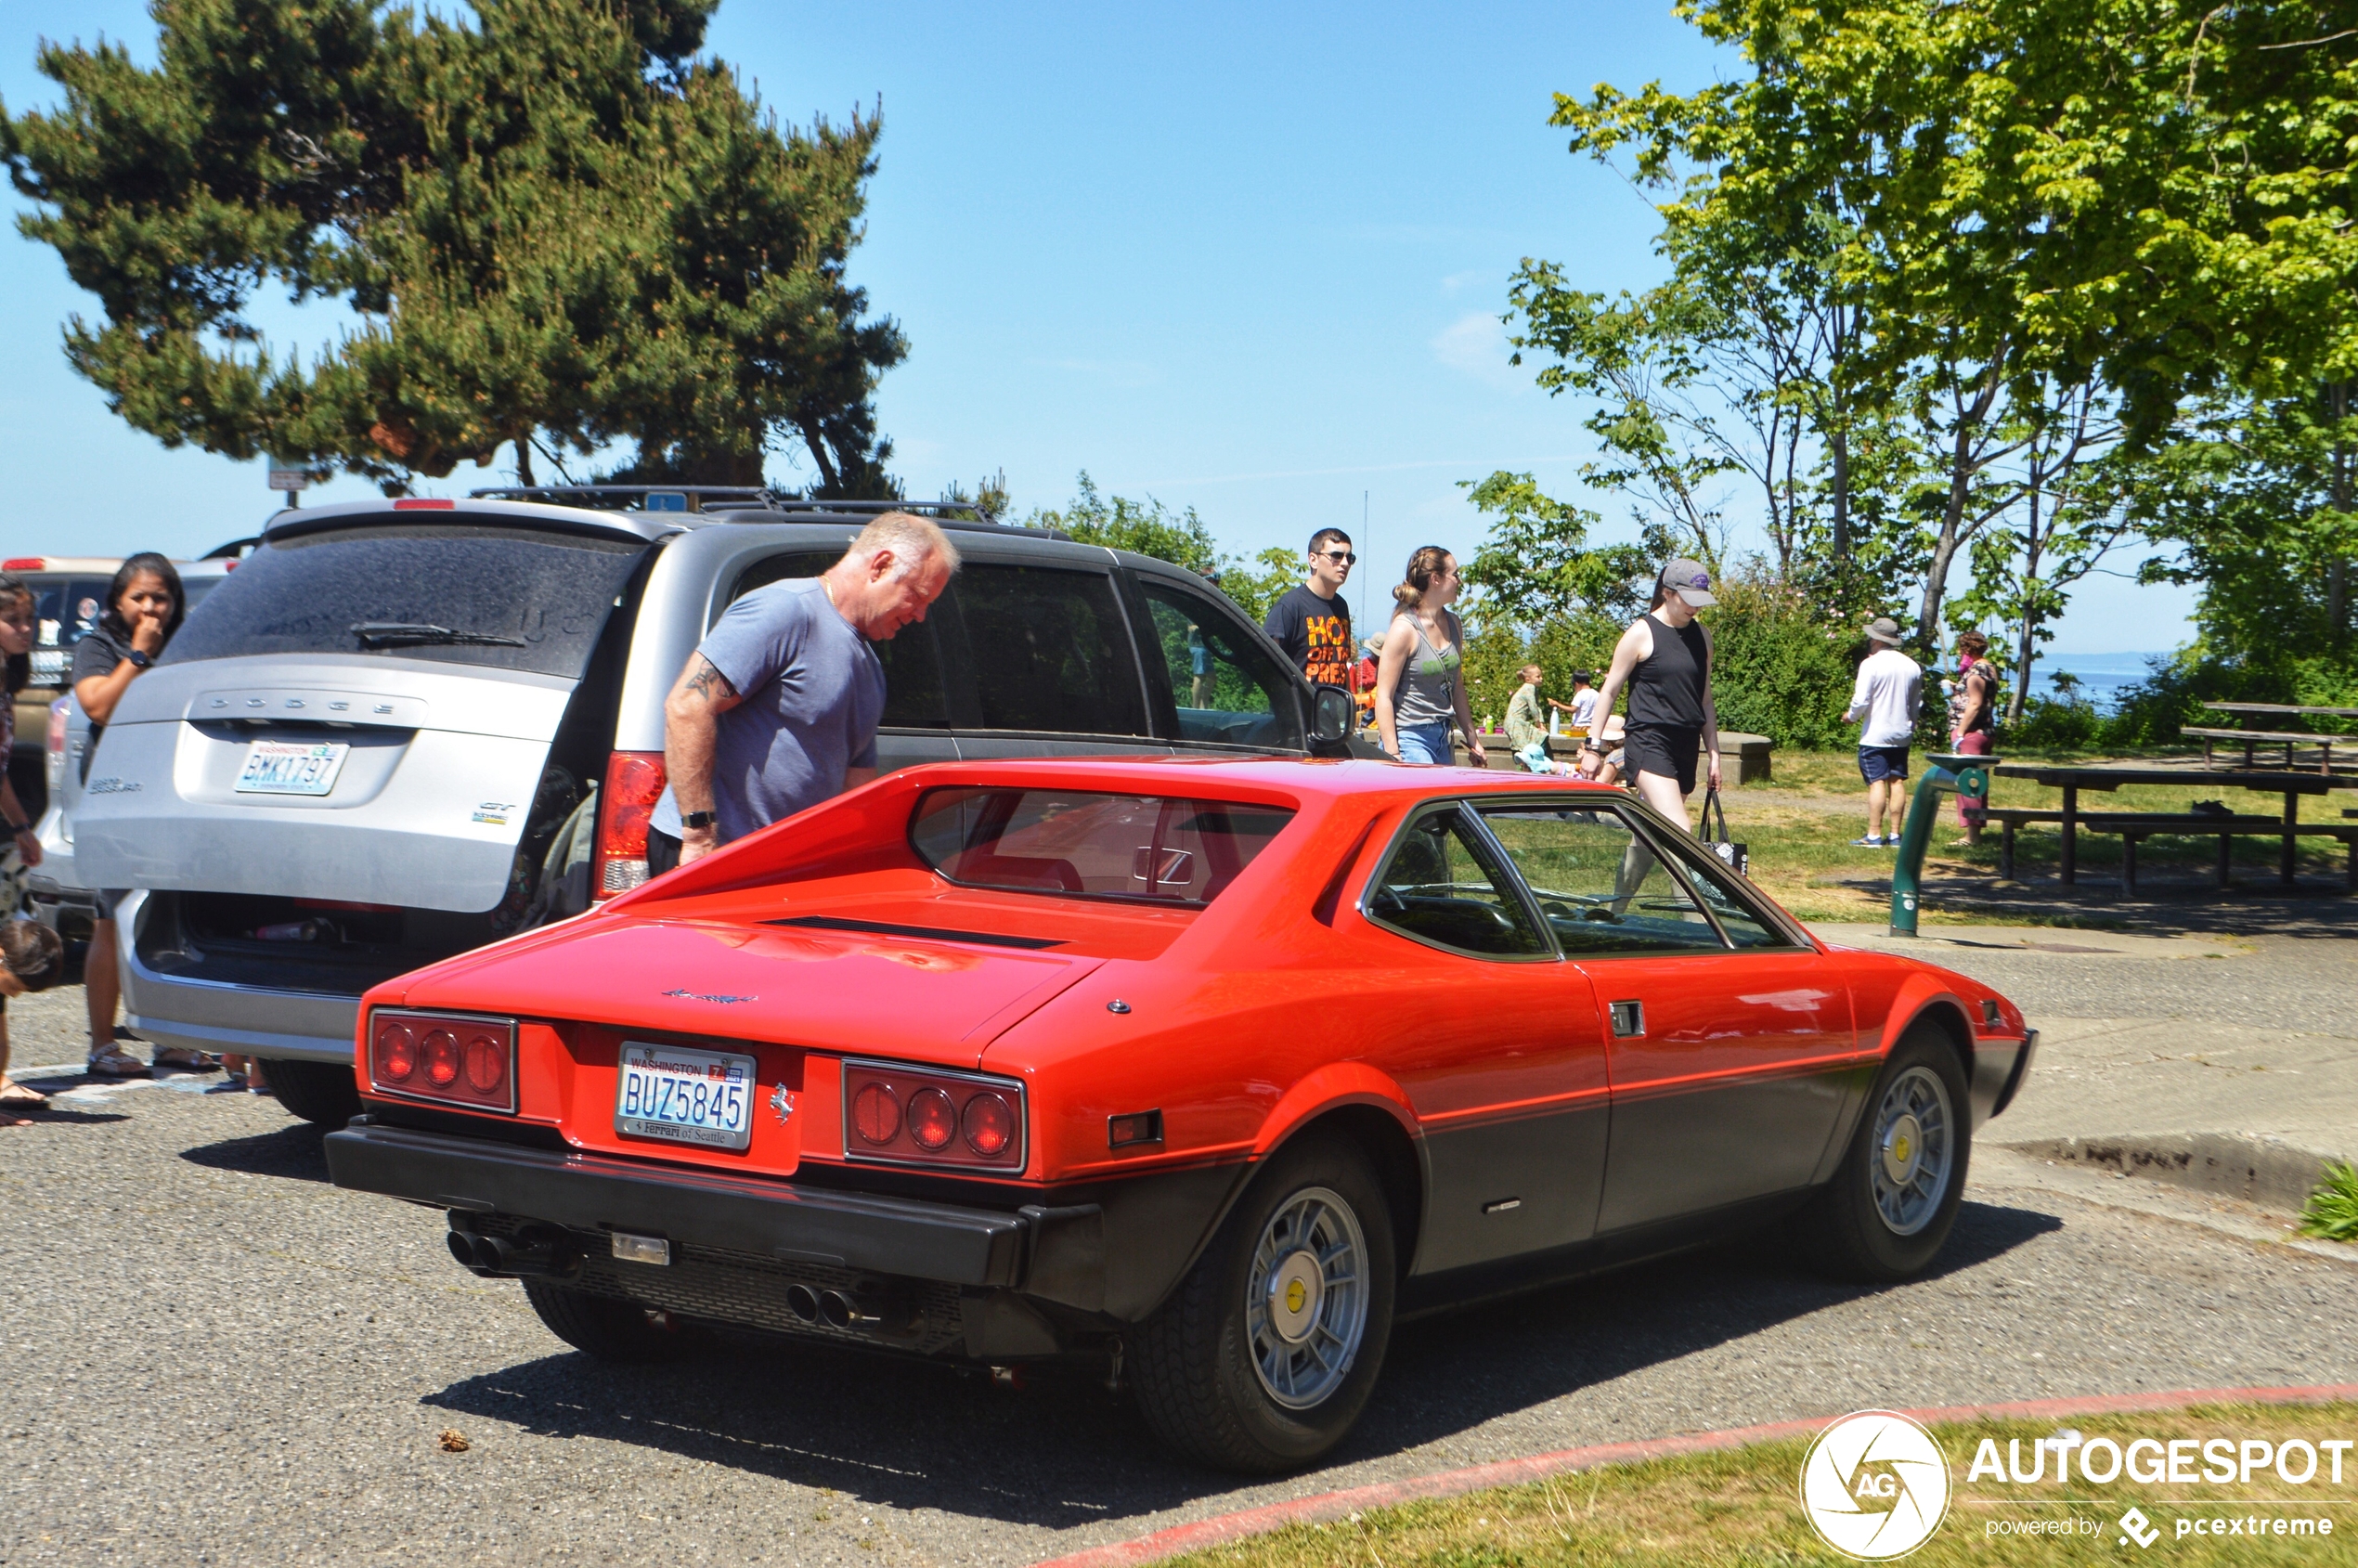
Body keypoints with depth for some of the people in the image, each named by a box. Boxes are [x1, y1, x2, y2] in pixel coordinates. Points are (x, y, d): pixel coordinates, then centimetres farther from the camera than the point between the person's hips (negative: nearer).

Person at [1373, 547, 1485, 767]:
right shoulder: (1404, 629, -10)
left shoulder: (1453, 625, 12)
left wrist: (1472, 740, 22)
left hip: (1442, 737, 7)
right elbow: (1384, 696, -12)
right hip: (1410, 738, -7)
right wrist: (1392, 754, -18)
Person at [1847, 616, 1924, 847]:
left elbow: (1861, 700, -17)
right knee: (1897, 781, 8)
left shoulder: (1871, 664, -14)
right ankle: (1895, 835, 8)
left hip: (1875, 735, -6)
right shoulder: (1913, 666, 6)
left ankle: (1874, 835, -8)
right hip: (1902, 734, 6)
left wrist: (1851, 716, 2)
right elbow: (1917, 703, 14)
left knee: (1877, 782, -6)